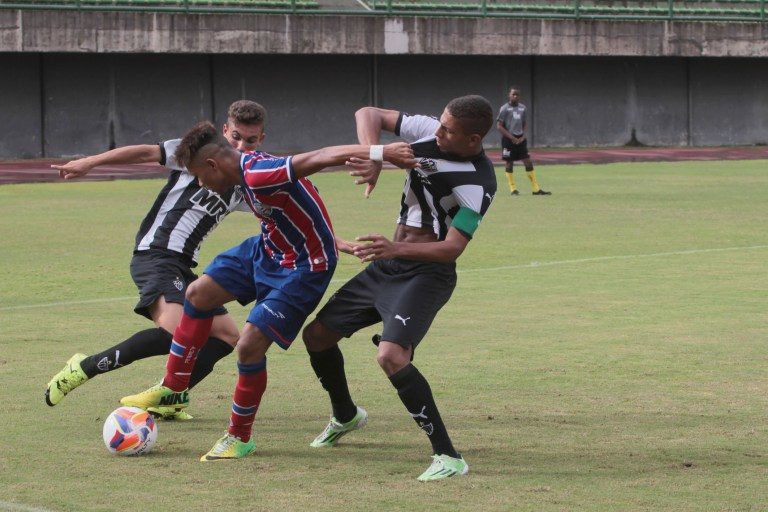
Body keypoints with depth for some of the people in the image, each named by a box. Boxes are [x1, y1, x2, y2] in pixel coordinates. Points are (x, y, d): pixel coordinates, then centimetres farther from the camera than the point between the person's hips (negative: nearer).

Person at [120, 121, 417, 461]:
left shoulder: (259, 177, -33)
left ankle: (239, 438, 8)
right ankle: (173, 389, 27)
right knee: (198, 294, 12)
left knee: (249, 346, -14)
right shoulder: (249, 167, -5)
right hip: (267, 249, 10)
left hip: (304, 267, -10)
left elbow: (323, 157, -41)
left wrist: (380, 152, -49)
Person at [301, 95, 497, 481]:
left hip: (427, 272, -8)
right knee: (316, 335, 15)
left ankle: (448, 456, -24)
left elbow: (452, 249, -25)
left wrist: (396, 249, -38)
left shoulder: (478, 184, -22)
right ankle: (346, 416, 42)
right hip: (387, 264, 8)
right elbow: (369, 114, 1)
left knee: (391, 356, -30)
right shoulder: (428, 131, -5)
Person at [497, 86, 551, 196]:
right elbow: (499, 126, -8)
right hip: (508, 139, -4)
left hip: (520, 138, 4)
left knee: (528, 162, 0)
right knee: (509, 164, -1)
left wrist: (523, 136, 0)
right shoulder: (504, 108, -6)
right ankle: (513, 189, 6)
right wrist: (512, 137, -14)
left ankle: (536, 189, 1)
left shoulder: (523, 108, 9)